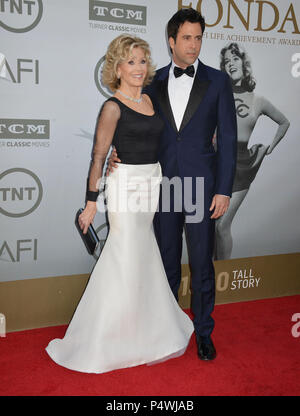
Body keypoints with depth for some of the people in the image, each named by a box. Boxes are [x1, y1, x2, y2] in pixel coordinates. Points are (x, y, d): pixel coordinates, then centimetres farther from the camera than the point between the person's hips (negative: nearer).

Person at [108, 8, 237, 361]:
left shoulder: (217, 81, 1)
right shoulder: (155, 82, 7)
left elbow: (228, 138, -2)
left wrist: (223, 190, -7)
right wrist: (118, 154, -7)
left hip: (201, 187, -2)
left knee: (201, 265, 7)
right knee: (167, 262, 14)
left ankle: (203, 332, 25)